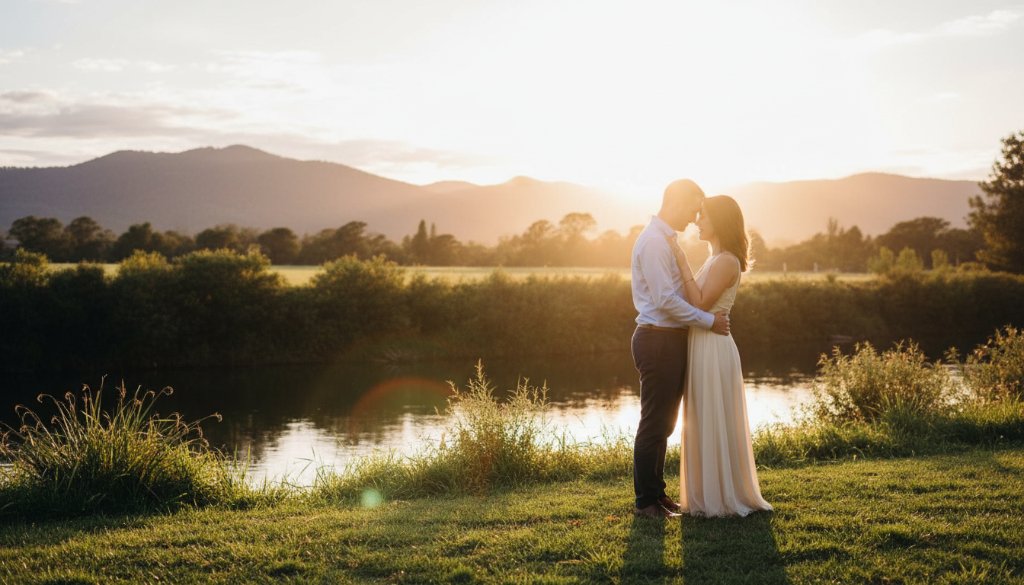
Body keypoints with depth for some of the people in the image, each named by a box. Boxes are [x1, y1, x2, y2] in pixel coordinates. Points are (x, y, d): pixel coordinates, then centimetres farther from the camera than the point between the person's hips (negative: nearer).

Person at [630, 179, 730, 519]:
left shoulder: (666, 239, 16)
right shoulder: (653, 241, -16)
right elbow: (666, 300, -22)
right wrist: (708, 321, -15)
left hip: (670, 340, 10)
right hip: (658, 340, -10)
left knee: (664, 423, 16)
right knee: (654, 423, -2)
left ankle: (656, 494, 26)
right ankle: (646, 501, 7)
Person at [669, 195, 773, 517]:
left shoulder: (726, 261, -14)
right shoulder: (713, 260, 15)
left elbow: (701, 304, -21)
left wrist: (683, 263, -19)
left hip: (713, 348, -10)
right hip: (702, 347, 10)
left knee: (715, 424, -3)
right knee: (705, 426, 14)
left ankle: (723, 500, 6)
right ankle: (709, 495, 22)